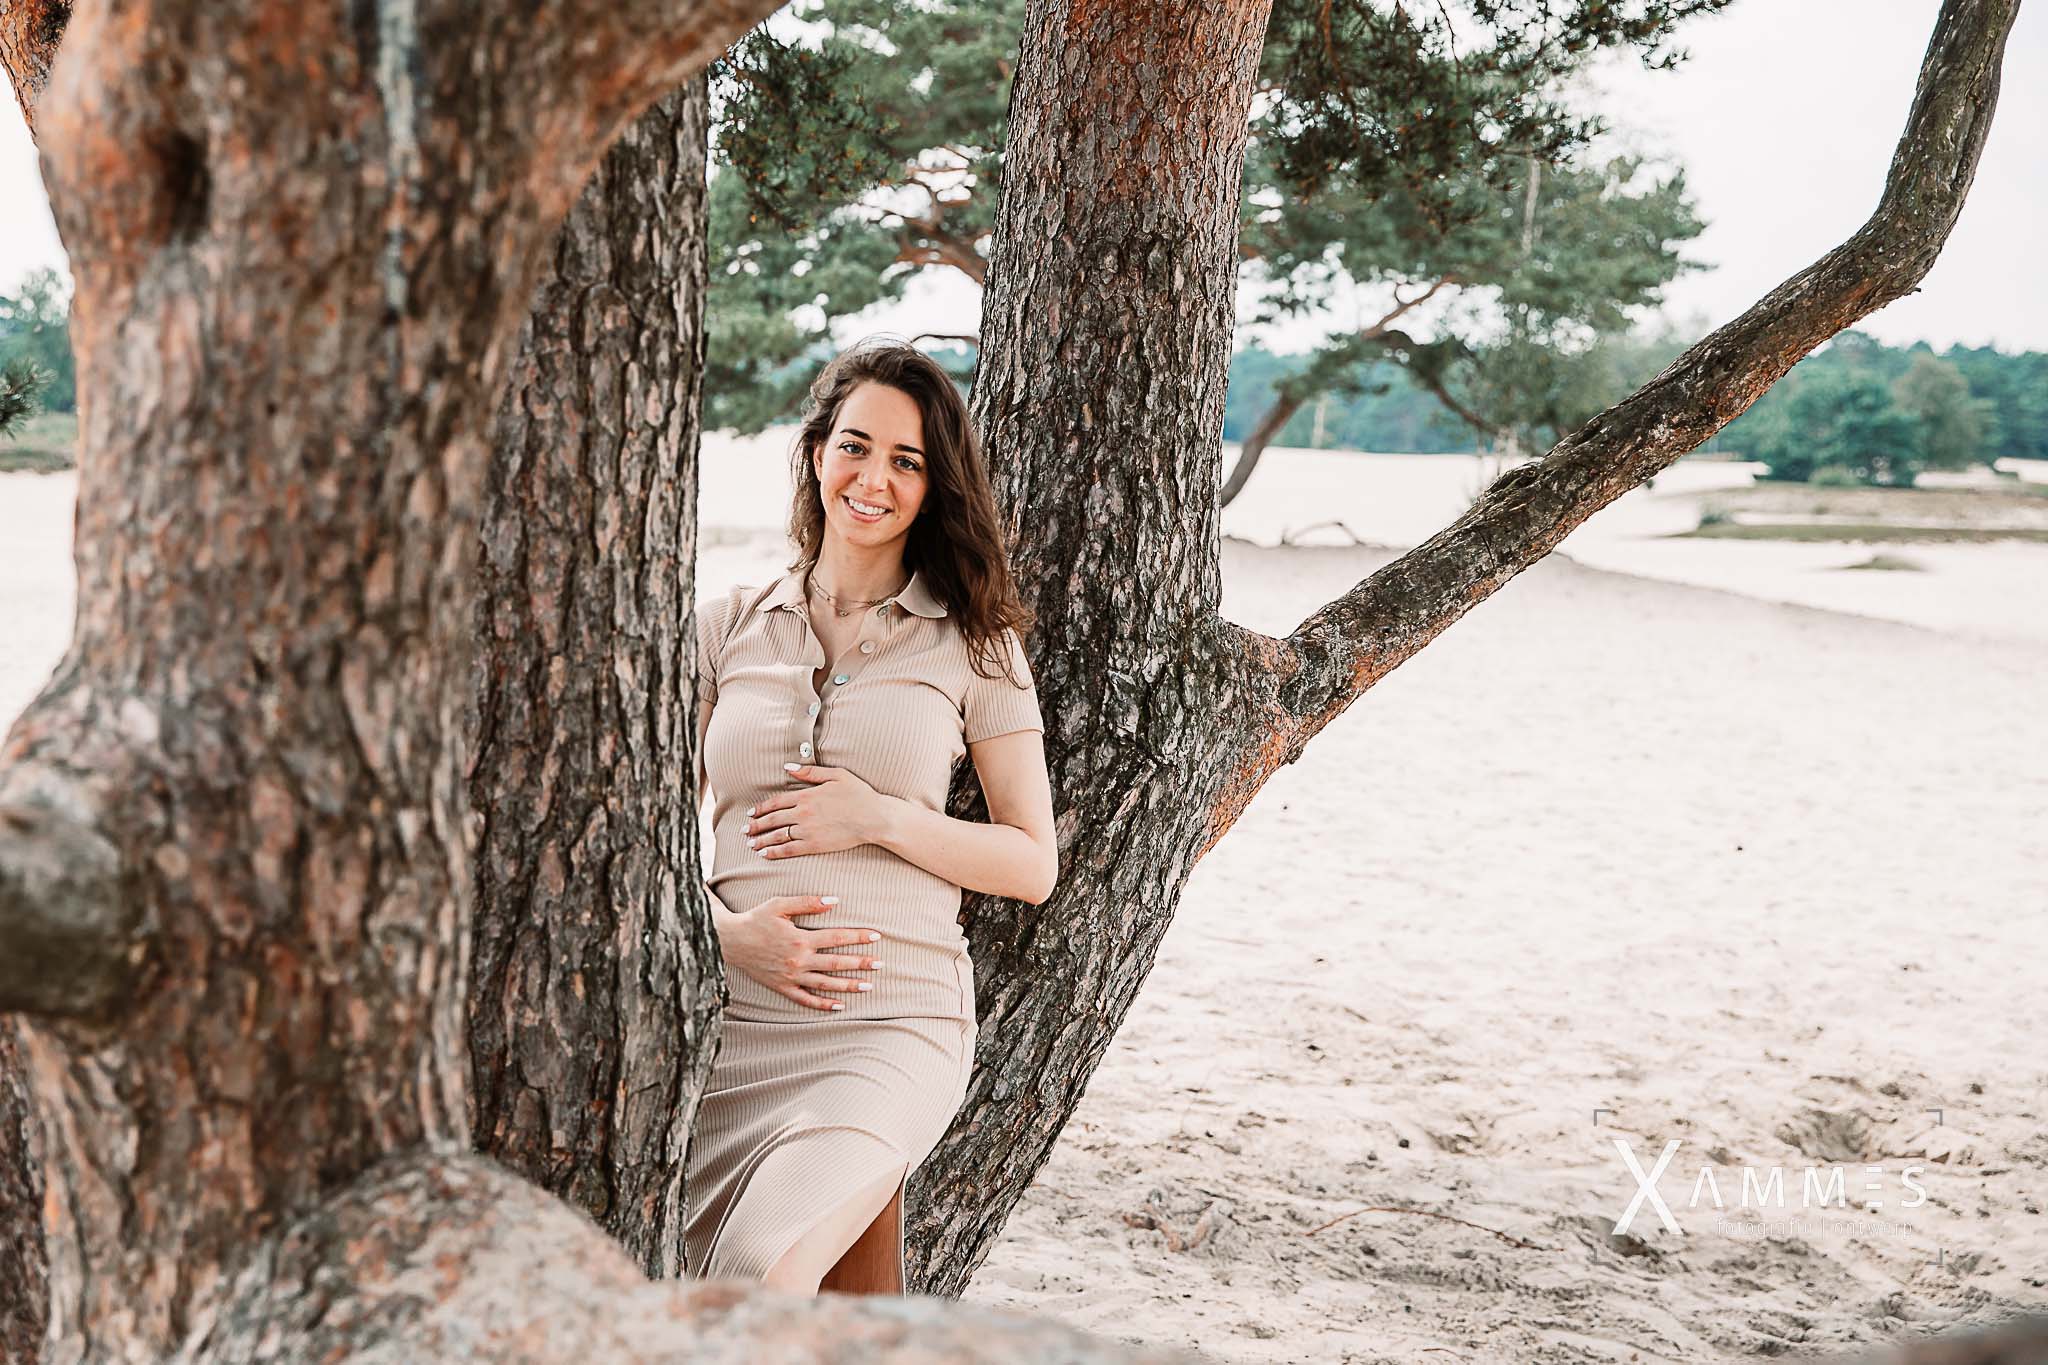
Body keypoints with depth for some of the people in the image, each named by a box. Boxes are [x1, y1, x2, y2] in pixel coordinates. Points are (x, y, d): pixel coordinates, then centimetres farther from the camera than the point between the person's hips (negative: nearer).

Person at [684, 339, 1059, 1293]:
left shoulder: (973, 643, 8)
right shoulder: (726, 627, 13)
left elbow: (1032, 864, 7)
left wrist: (880, 819, -8)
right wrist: (729, 931, -8)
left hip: (893, 1024, -3)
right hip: (730, 1022, 3)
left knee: (761, 1271, -27)